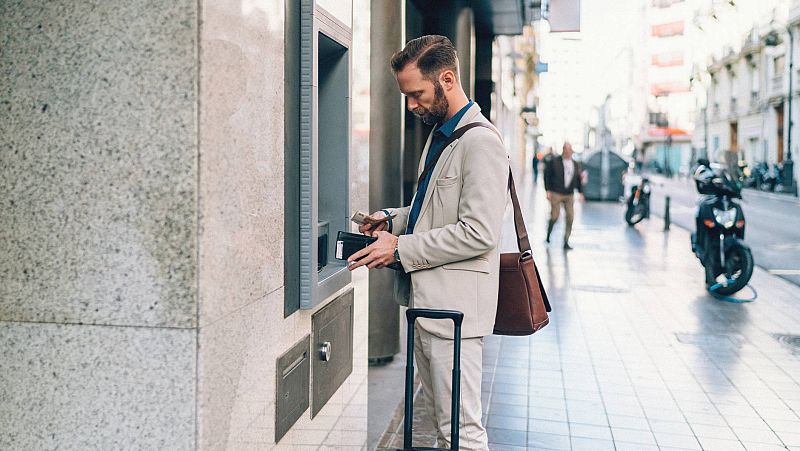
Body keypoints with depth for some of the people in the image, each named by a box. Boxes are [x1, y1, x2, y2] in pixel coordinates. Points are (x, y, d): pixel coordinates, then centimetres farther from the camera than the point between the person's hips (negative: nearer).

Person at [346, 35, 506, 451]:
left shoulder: (480, 143, -16)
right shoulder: (439, 135, 16)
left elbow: (479, 233, -23)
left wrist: (401, 248, -18)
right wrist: (392, 219, 9)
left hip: (454, 304, -10)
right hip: (427, 300, 10)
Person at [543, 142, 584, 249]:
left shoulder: (576, 164, 9)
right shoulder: (554, 161, -3)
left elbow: (578, 179, 14)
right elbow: (547, 176, -3)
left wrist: (581, 192, 5)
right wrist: (548, 191, -9)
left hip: (569, 196, 3)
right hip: (556, 194, -3)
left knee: (570, 217, -6)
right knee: (555, 216, -4)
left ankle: (566, 242, 1)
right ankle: (548, 235, 26)